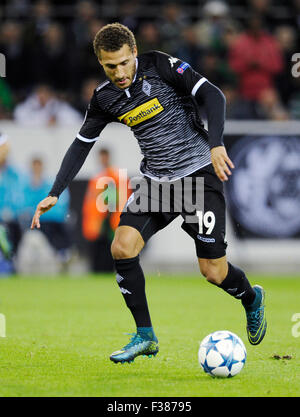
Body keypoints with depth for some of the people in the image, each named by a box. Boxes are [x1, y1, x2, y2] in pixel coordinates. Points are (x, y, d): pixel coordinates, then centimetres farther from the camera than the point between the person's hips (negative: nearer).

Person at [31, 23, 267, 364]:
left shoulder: (160, 66, -14)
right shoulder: (104, 98, 0)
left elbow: (212, 96, -19)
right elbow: (82, 144, 10)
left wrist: (216, 145, -33)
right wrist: (54, 194, 3)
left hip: (199, 173, -5)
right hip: (155, 179, 5)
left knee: (213, 271, -6)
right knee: (122, 248, -14)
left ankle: (251, 299, 30)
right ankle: (145, 337, 0)